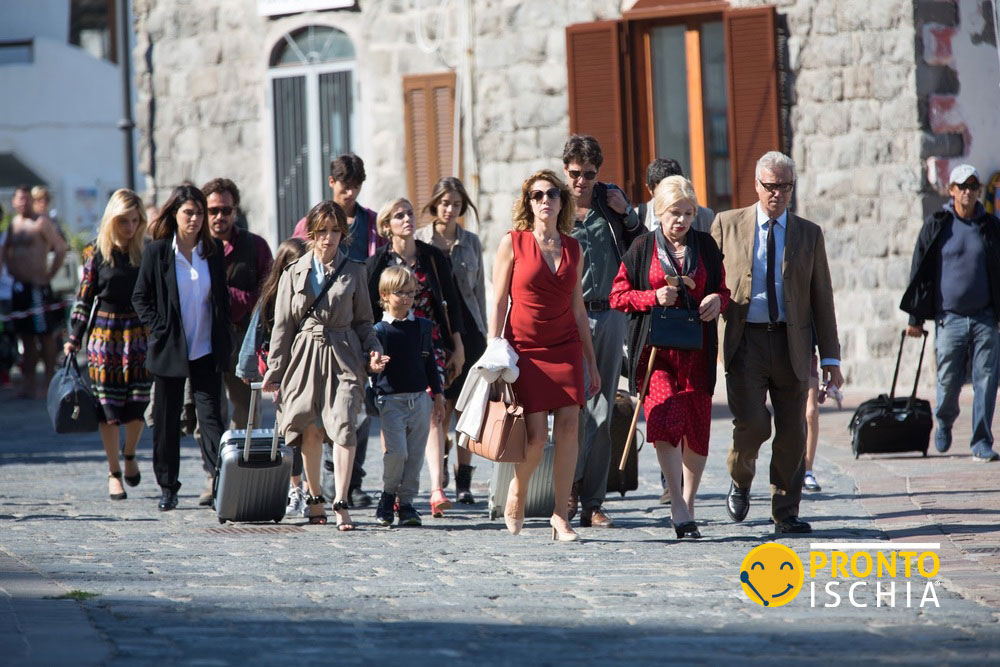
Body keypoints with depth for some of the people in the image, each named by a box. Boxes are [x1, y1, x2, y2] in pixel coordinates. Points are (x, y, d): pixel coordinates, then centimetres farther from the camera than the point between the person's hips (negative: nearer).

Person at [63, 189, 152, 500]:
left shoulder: (146, 254, 3)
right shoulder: (98, 255, -1)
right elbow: (84, 299, 4)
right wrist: (74, 339, 1)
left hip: (139, 334, 1)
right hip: (104, 333, -1)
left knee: (139, 404, -4)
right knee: (108, 405, -1)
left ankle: (129, 454, 26)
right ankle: (114, 472, 11)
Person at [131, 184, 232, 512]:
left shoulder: (214, 251, 5)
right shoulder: (157, 251, -2)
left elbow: (223, 298, 12)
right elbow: (140, 297, 3)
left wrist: (224, 343, 5)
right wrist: (158, 330, -9)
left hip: (207, 351, 1)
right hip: (169, 350, -1)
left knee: (211, 416, -7)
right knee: (166, 420, 7)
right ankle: (167, 487, 17)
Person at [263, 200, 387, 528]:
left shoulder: (353, 272, 9)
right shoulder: (294, 273, 8)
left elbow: (363, 320, 13)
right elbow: (282, 325, 8)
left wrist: (373, 353, -3)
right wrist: (274, 369, 5)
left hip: (343, 356, -1)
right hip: (305, 354, 1)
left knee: (344, 425, -14)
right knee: (310, 429, 4)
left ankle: (340, 504, -17)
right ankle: (315, 498, 21)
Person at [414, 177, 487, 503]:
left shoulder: (471, 242, 11)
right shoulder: (419, 240, 2)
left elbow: (479, 290, 15)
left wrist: (483, 333, 11)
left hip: (467, 329, 3)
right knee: (439, 407, -8)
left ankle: (464, 481, 7)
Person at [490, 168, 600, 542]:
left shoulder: (572, 248, 9)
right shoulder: (513, 243, -1)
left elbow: (578, 308, 14)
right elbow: (498, 304, -1)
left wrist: (591, 363, 14)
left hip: (565, 347, 3)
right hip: (524, 347, -3)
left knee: (569, 425, -9)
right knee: (536, 435, -10)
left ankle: (561, 517, -2)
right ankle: (517, 495, 19)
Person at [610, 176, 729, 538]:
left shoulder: (706, 246, 11)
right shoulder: (642, 248, 5)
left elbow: (722, 288, 19)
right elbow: (618, 295, 6)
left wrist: (718, 300, -5)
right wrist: (654, 297, -11)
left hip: (697, 349, 3)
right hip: (656, 348, -3)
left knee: (697, 428, 3)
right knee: (664, 417, -21)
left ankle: (688, 505, 20)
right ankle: (678, 506, -18)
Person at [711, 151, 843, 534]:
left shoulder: (809, 234, 10)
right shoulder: (727, 225, 7)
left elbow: (822, 299, 10)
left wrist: (830, 358, 4)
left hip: (791, 343, 2)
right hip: (745, 341, -2)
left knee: (792, 434, 1)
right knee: (752, 423, -14)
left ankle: (786, 514, 12)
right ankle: (740, 482, 15)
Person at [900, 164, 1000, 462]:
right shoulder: (936, 225, 3)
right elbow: (920, 272, 6)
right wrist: (916, 318, 3)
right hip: (949, 318, -1)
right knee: (948, 382, 3)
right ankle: (944, 423, 32)